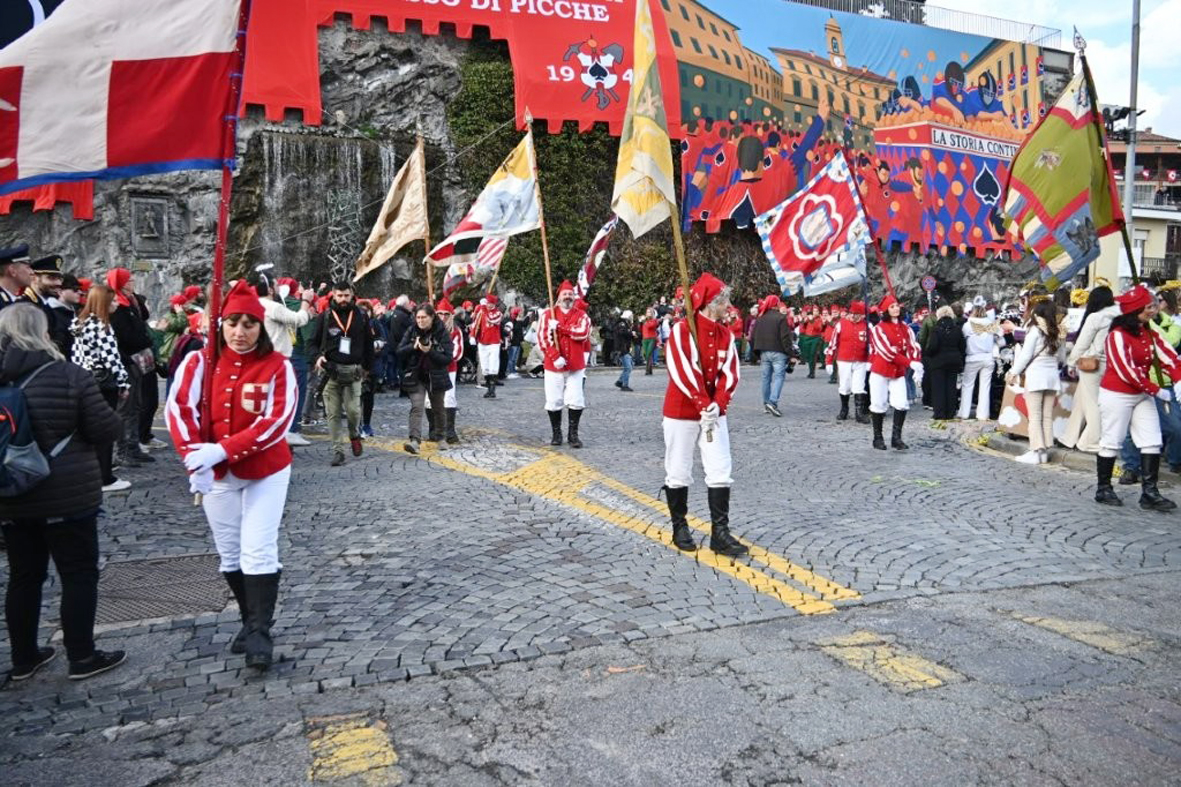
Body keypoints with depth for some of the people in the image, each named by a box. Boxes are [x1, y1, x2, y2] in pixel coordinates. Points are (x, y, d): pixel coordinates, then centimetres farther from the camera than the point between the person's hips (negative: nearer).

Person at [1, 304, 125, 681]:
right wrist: (115, 418, 8)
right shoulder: (70, 376, -16)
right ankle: (82, 657, 14)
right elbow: (106, 429, -12)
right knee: (79, 575, 7)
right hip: (67, 497, -6)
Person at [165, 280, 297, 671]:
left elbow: (276, 422, -18)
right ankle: (251, 621, 30)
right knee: (229, 552, 13)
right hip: (216, 475, 3)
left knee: (259, 551, -6)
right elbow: (179, 409, -10)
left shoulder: (278, 366, -11)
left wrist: (221, 449, -25)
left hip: (265, 471, -3)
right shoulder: (200, 361, -3)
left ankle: (260, 633, 4)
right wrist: (194, 456, -24)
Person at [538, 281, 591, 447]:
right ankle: (556, 433, 17)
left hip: (576, 367, 1)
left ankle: (573, 434, 10)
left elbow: (583, 333, -15)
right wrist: (555, 357, -18)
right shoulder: (547, 314, 3)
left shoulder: (581, 315, 5)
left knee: (576, 401, -1)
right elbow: (543, 337, -7)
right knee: (554, 401, 4)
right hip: (553, 366, -1)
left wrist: (559, 327, -17)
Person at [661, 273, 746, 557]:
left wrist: (716, 406, -18)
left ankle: (719, 533, 5)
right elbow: (683, 373, -20)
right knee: (679, 472, 5)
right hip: (681, 413, -4)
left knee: (721, 472, 0)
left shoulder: (726, 335, 3)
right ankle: (680, 527, 22)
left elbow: (729, 374, -4)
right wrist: (703, 407, -24)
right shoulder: (681, 330, -13)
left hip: (714, 413, 5)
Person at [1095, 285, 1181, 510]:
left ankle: (1149, 493, 5)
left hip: (1142, 395, 7)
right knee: (1112, 442, 1)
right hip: (1116, 395, -7)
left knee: (1152, 442, 2)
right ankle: (1103, 489, 14)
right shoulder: (1118, 335, -15)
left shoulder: (1150, 333, 8)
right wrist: (1158, 392, -18)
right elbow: (1127, 371, -20)